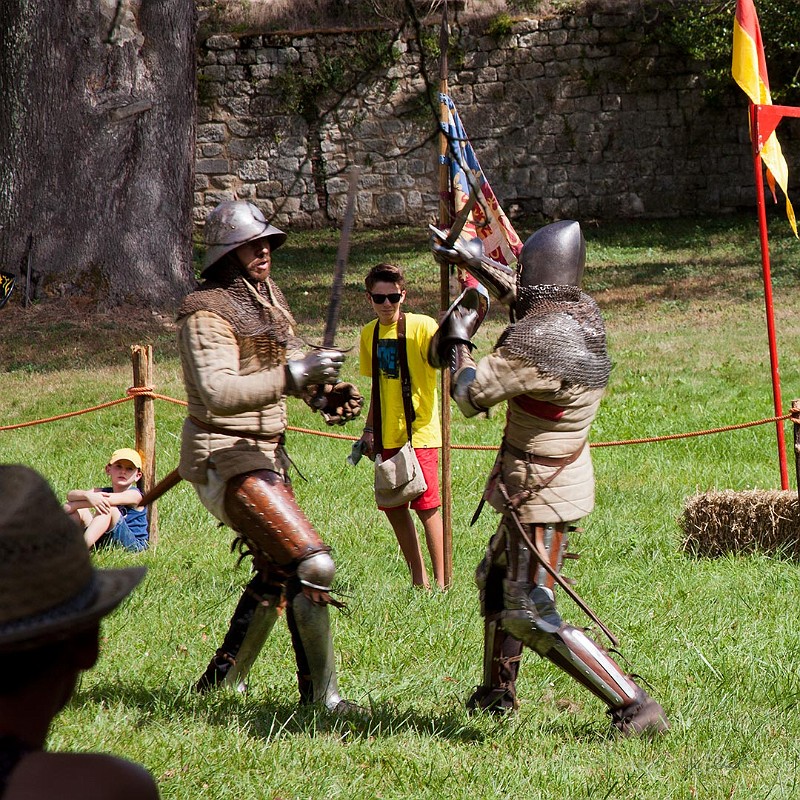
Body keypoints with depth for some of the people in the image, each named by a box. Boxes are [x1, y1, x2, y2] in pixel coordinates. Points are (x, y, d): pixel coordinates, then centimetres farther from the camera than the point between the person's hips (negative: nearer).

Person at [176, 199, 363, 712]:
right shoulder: (207, 313, -18)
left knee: (277, 572, 22)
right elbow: (218, 392, -31)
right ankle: (322, 697, -10)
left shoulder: (268, 298, 9)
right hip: (225, 458, -10)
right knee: (312, 565, -17)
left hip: (266, 453, 10)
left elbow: (290, 359, 16)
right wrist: (294, 374, -40)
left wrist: (328, 393, -6)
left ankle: (223, 681, 35)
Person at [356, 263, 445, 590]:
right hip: (388, 435, 6)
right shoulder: (369, 334, 10)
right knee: (393, 507, 8)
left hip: (420, 432, -6)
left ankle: (441, 580, -3)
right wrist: (369, 430, 18)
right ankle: (418, 579, 18)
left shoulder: (422, 327, -8)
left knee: (426, 505, -9)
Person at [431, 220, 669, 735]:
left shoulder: (537, 340, -27)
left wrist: (457, 342, -3)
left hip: (541, 494, -10)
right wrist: (479, 264, 30)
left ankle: (636, 708, -13)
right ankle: (499, 692, 43)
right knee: (496, 578, 27)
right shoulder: (585, 314, 0)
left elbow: (470, 395, -21)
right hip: (561, 476, 10)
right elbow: (530, 302, 23)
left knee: (531, 617, -9)